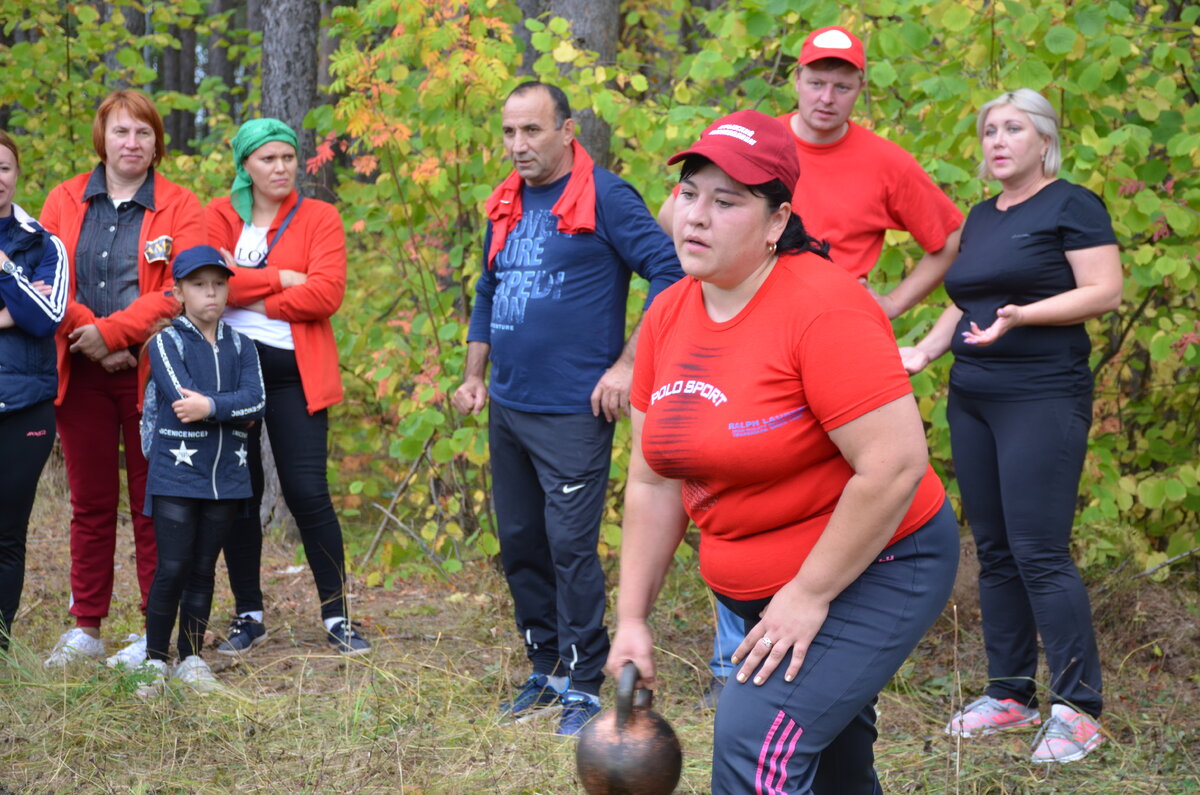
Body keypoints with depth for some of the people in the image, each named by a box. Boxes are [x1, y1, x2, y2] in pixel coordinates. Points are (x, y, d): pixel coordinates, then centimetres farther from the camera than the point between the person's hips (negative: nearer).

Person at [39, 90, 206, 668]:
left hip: (150, 373, -3)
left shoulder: (179, 208, 1)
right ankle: (85, 628, 16)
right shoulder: (65, 201, 9)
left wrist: (112, 332, -16)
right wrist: (85, 334, -12)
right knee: (90, 503, 9)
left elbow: (182, 290, -10)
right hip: (82, 374, 3)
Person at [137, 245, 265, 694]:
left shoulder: (241, 347, 10)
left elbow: (255, 403, -6)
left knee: (203, 571, 9)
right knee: (172, 569, -5)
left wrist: (210, 406, -18)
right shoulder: (166, 342, -1)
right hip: (175, 474, -4)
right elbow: (183, 399, -16)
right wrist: (232, 409, -12)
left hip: (226, 476, 4)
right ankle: (154, 660, 7)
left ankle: (191, 660, 18)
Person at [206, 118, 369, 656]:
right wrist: (282, 278, -12)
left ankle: (337, 616, 4)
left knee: (307, 492, -6)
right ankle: (248, 617, 18)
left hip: (294, 370, -2)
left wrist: (249, 297, -10)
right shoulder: (219, 216, 8)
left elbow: (326, 292, -11)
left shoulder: (319, 218, 3)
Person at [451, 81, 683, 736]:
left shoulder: (603, 197, -10)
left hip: (571, 413, -7)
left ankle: (583, 687, 3)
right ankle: (546, 668, 27)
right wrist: (474, 375, 17)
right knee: (519, 544, 13)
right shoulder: (505, 206, 13)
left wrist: (627, 365, -17)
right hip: (507, 409, 7)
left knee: (570, 547, -7)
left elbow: (669, 272, -14)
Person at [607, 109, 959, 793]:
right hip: (755, 585, 8)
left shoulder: (824, 308, -24)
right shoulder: (668, 316, -1)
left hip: (874, 570, -8)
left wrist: (809, 596, -22)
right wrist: (633, 618, 2)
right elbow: (654, 483, 5)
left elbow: (896, 465, -28)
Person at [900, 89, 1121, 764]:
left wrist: (1022, 315, -25)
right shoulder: (982, 216, 17)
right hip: (972, 399, 8)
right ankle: (1010, 695, 17)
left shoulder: (1072, 206, -5)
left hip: (1042, 399, -8)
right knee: (995, 552, 9)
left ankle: (1080, 708, -5)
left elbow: (1105, 291, -13)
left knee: (1040, 553, -12)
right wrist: (923, 352, 8)